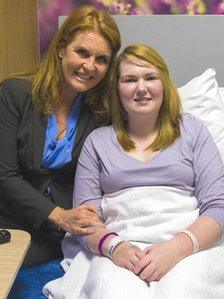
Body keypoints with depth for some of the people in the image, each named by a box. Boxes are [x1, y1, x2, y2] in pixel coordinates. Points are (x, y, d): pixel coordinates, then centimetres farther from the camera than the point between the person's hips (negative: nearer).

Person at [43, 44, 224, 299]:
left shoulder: (192, 130, 12)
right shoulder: (98, 141, 14)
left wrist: (176, 248, -15)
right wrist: (113, 246, -14)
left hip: (191, 246, 0)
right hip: (119, 249, 1)